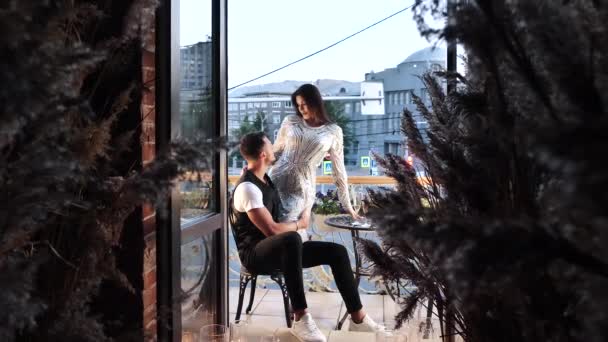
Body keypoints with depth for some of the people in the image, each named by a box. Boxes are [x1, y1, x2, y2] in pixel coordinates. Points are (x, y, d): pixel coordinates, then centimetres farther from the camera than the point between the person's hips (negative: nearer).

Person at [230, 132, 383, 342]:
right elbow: (271, 230, -26)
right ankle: (301, 320, -37)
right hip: (255, 254, -9)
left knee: (337, 251, -3)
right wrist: (300, 223, -9)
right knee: (292, 239, -42)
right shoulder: (247, 188, -21)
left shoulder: (264, 179, 9)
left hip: (280, 250, 9)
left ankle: (358, 318, 2)